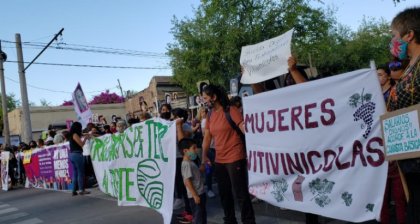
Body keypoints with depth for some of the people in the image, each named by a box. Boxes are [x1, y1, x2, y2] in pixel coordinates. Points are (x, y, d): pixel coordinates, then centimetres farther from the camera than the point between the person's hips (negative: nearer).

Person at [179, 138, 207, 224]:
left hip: (200, 193, 10)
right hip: (195, 195, -10)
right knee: (197, 217, -4)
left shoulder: (190, 162, 12)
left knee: (203, 214, 19)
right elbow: (187, 181, -23)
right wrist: (195, 195, -23)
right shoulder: (186, 164, -18)